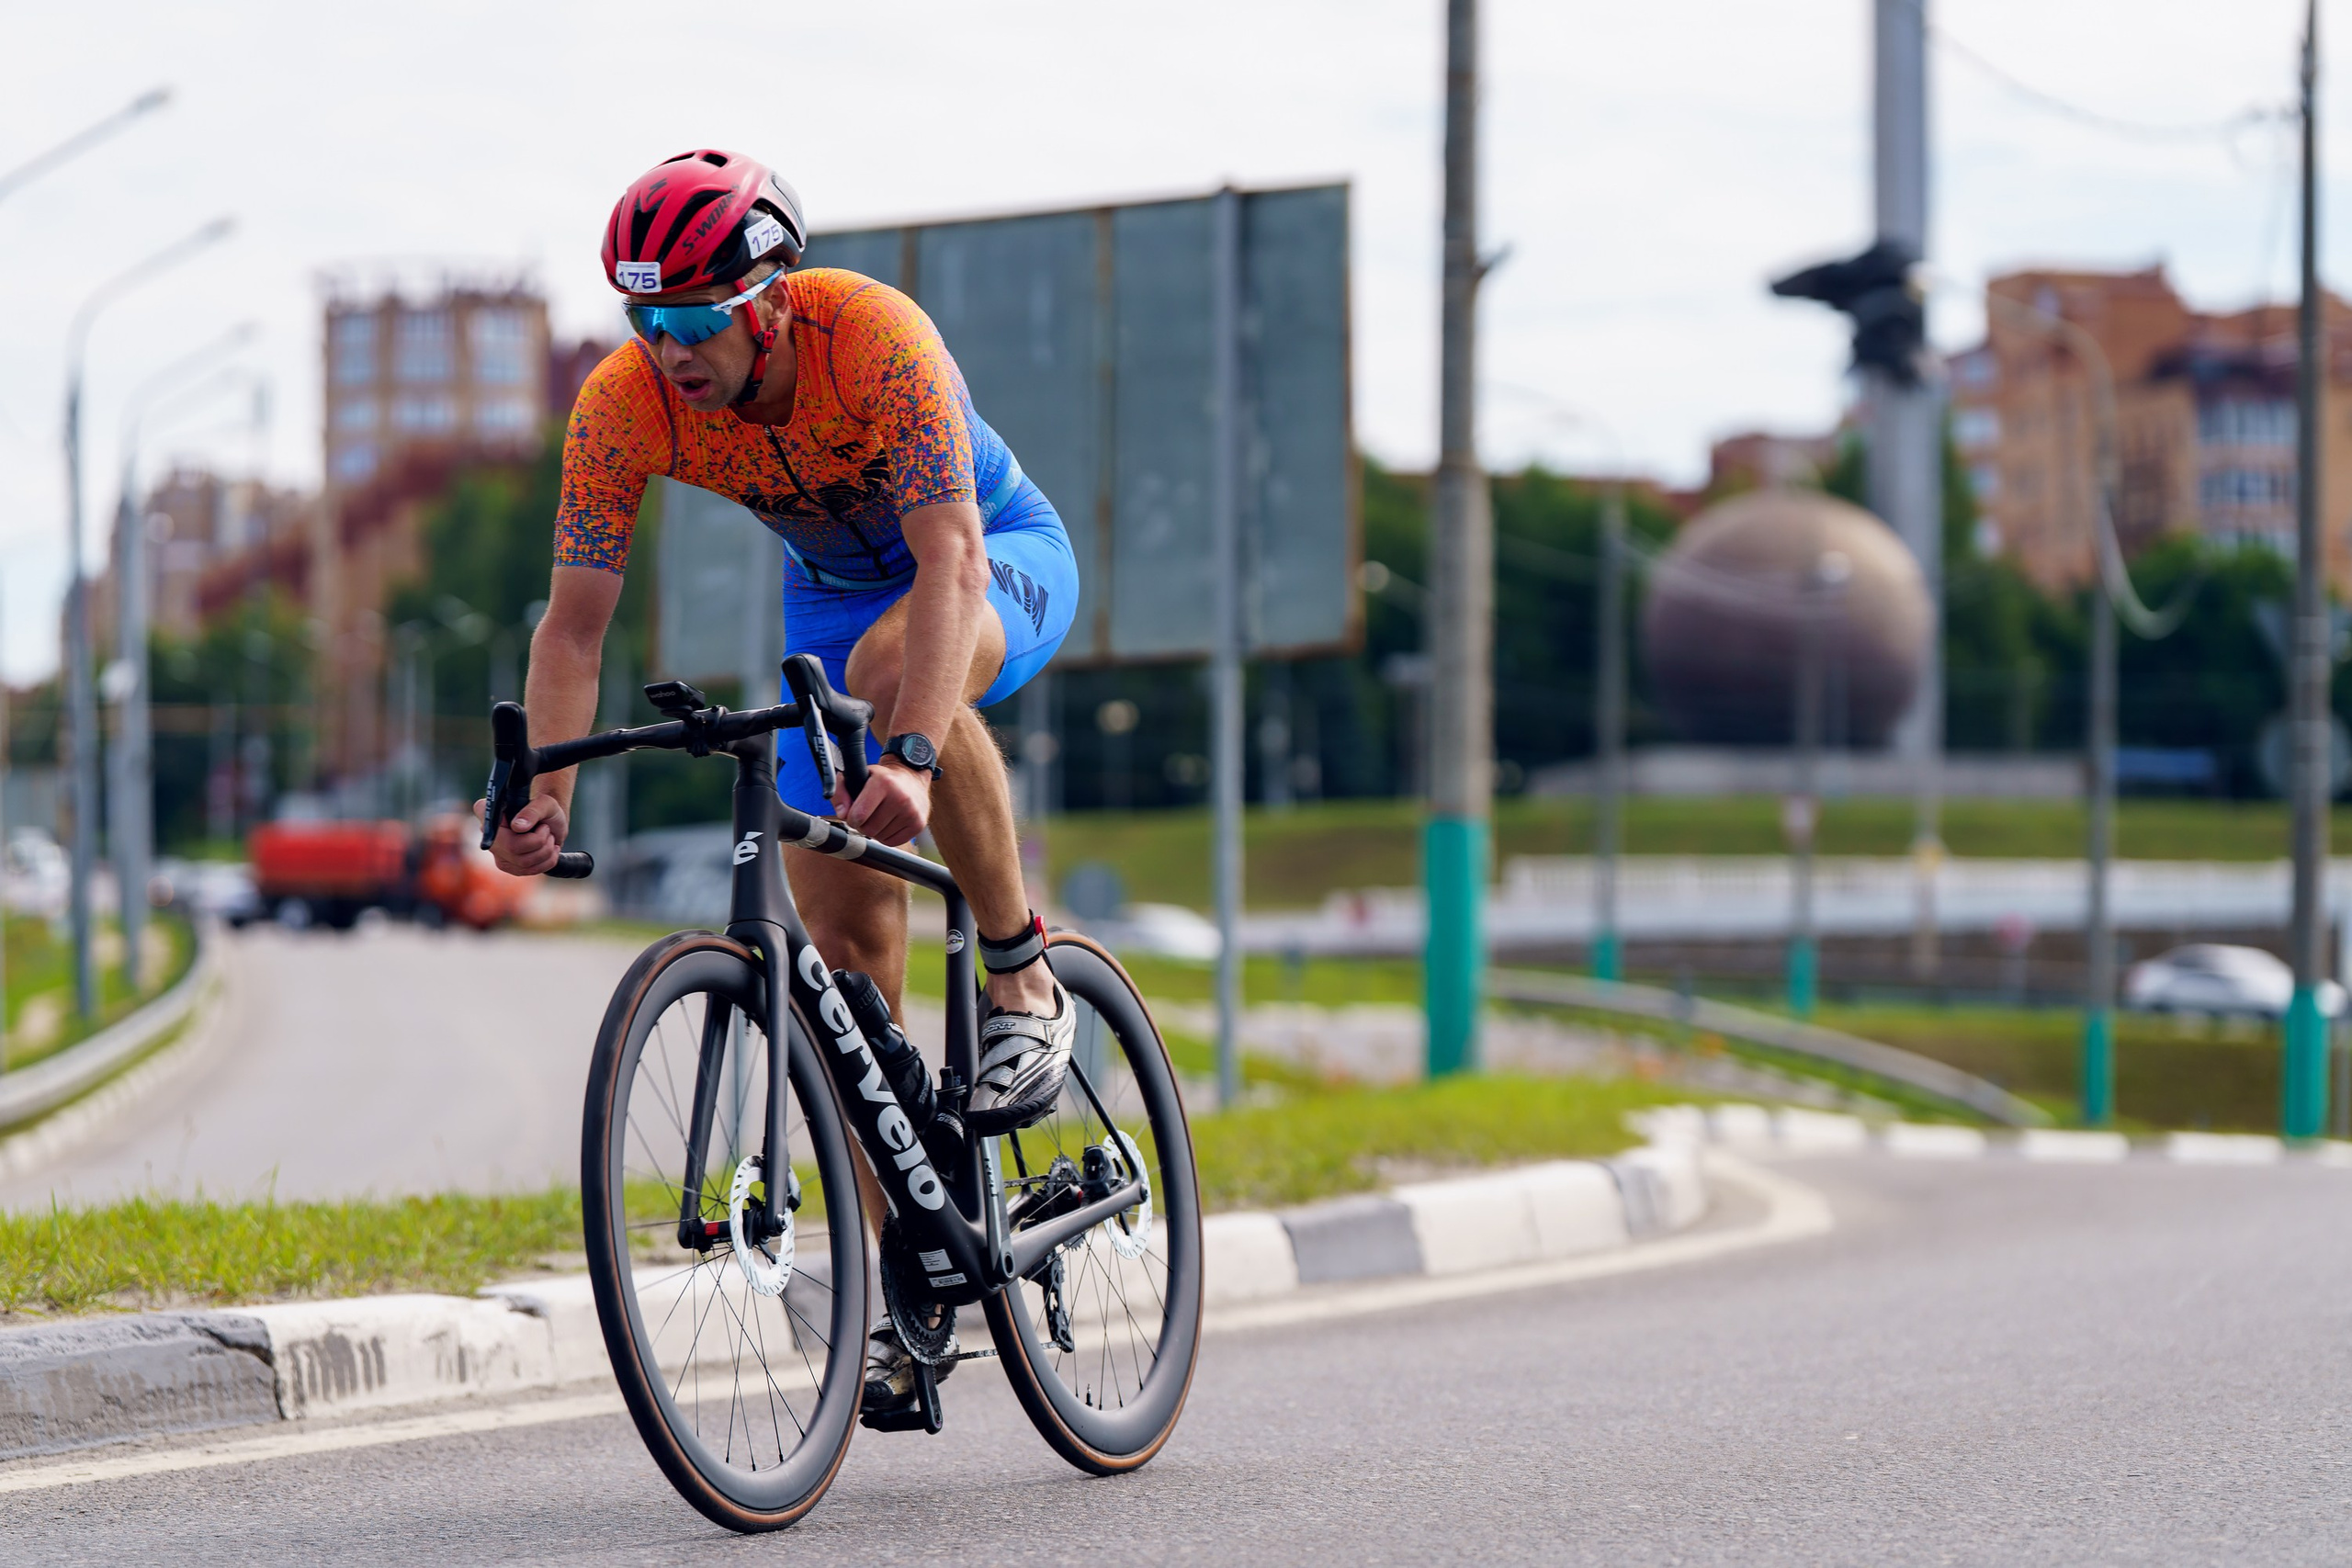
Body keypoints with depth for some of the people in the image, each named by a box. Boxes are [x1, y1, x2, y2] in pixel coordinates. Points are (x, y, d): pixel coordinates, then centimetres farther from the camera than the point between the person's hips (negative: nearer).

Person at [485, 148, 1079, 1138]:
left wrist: (913, 758, -58)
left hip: (997, 555, -4)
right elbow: (573, 628, -21)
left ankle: (1024, 983, -23)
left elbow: (951, 560, -45)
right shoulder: (620, 406, -23)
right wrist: (544, 796, -38)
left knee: (898, 665, -39)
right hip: (833, 597, 4)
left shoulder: (876, 336, -35)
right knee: (843, 925, -6)